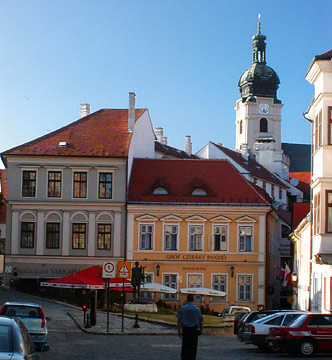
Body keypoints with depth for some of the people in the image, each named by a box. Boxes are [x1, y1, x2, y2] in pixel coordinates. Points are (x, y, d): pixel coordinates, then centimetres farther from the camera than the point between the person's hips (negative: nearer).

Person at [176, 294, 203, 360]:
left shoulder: (182, 308, 0)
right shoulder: (197, 309, 1)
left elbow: (179, 320, -4)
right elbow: (200, 321, 5)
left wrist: (179, 331, -2)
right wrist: (201, 330, 17)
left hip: (185, 330, 1)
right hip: (194, 330, -1)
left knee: (184, 347, 10)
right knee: (193, 348, 3)